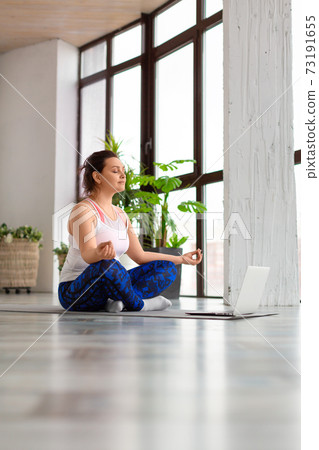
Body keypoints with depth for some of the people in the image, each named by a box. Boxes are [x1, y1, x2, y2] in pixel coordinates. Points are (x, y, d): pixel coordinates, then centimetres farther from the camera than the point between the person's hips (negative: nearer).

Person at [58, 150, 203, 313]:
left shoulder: (120, 214, 13)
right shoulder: (83, 210, -13)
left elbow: (140, 256, 17)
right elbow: (86, 254, -29)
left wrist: (181, 259, 17)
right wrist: (99, 254, -54)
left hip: (108, 286, 9)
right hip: (74, 291, -8)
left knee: (167, 268, 1)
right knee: (107, 264, -40)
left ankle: (118, 300, -20)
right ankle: (138, 304, -14)